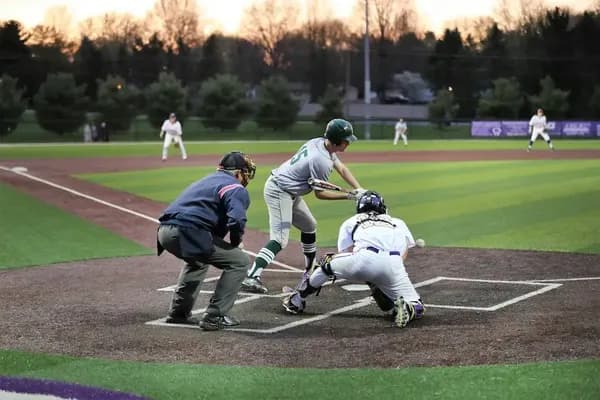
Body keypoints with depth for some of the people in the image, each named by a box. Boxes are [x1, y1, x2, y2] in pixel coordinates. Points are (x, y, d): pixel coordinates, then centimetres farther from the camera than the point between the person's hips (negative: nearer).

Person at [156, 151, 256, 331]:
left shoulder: (207, 181, 30)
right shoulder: (236, 189, 2)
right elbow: (236, 221, -16)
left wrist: (221, 243, 24)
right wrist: (235, 243, 5)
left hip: (164, 231, 9)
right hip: (187, 233, -9)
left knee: (198, 259, 38)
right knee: (240, 261, 0)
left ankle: (178, 313, 37)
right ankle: (214, 317, -2)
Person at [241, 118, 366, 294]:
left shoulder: (318, 142, 1)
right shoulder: (322, 160, -25)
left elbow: (342, 168, 8)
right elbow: (319, 193, -14)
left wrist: (359, 191, -3)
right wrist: (349, 196, -13)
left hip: (290, 192, 11)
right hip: (279, 192, -11)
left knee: (309, 226, 24)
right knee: (280, 239, -19)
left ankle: (311, 269, 39)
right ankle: (251, 278, -30)